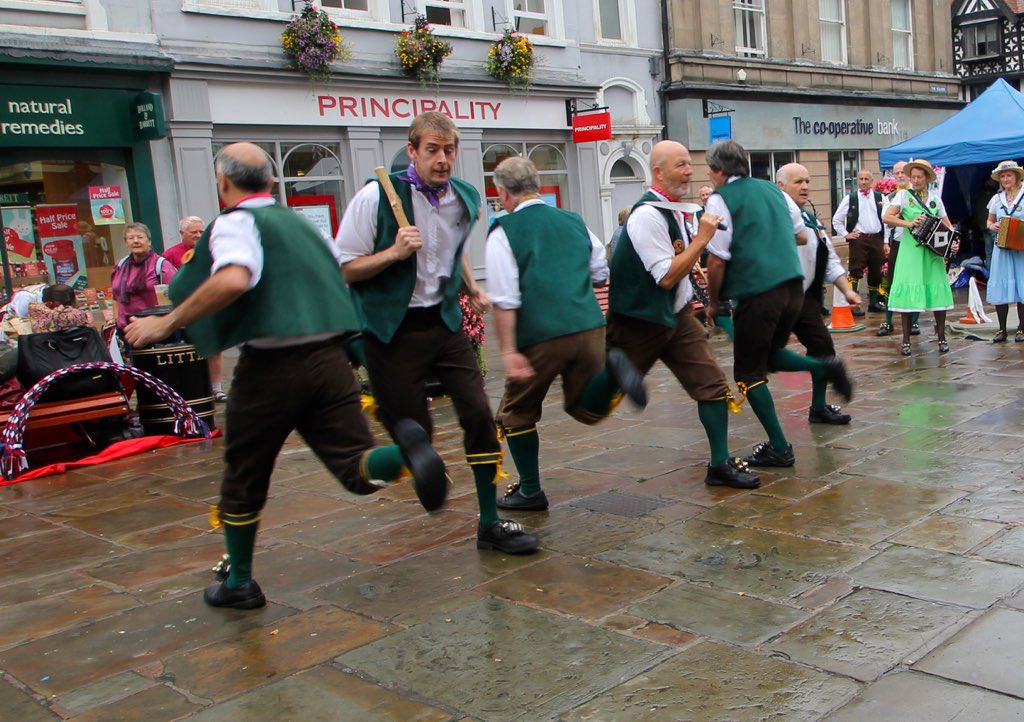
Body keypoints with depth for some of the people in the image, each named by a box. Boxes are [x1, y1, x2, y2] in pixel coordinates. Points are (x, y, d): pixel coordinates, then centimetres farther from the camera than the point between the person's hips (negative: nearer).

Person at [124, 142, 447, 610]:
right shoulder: (298, 221, 21)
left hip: (271, 365, -5)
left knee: (244, 479, 15)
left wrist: (167, 323, -16)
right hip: (329, 357, 5)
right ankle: (407, 451, -30)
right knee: (358, 470, 2)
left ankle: (239, 584, 27)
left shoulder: (236, 222, -2)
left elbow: (233, 279, -23)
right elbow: (335, 283, 30)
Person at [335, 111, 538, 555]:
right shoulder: (376, 197, -13)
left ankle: (490, 525, 10)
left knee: (479, 414, -4)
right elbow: (342, 268, -10)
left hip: (444, 321, 5)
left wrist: (471, 288, 16)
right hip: (391, 331, -5)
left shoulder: (466, 199, 5)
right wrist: (394, 253, -23)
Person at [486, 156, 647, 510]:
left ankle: (529, 491, 19)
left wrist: (509, 351, -12)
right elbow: (601, 274, 20)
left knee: (517, 414, 15)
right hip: (590, 326, 4)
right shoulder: (574, 222, 14)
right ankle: (611, 370, -13)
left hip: (540, 335, -4)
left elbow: (504, 300, -10)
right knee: (587, 408, 16)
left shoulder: (503, 231, -1)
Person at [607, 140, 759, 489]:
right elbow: (667, 277, -24)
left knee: (713, 383, 1)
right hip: (639, 322, -8)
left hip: (675, 315, 8)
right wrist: (702, 238, -21)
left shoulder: (673, 210, 8)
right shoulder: (648, 216, -22)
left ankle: (720, 464, 10)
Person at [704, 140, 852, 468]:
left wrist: (713, 302, 2)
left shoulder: (720, 200, -5)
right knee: (770, 354, 26)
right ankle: (826, 367, 2)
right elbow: (802, 236, 21)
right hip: (794, 285, 7)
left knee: (748, 373, 6)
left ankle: (779, 448, 5)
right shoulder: (772, 189, 15)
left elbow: (717, 259, -11)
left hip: (757, 292, -7)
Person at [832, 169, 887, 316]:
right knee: (856, 272, -8)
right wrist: (846, 234, -2)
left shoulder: (880, 198, 9)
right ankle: (853, 304, -7)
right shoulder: (850, 198, 2)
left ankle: (874, 301, 22)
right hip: (858, 239, -3)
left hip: (877, 238, 3)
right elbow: (836, 220, 6)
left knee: (876, 271, 10)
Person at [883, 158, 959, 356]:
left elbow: (947, 223, 12)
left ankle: (941, 338, 12)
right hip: (910, 249, -2)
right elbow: (887, 218, -6)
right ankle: (906, 341, 3)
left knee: (938, 290, -1)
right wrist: (909, 224, -17)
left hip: (933, 249, 3)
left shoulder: (935, 197, 12)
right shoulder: (903, 195, 4)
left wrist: (953, 241, -5)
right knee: (908, 291, -5)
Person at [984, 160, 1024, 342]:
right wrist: (992, 226, -4)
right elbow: (989, 221, 19)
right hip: (1001, 249, 3)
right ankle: (1002, 329, 7)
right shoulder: (997, 199, 10)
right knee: (1000, 287, 0)